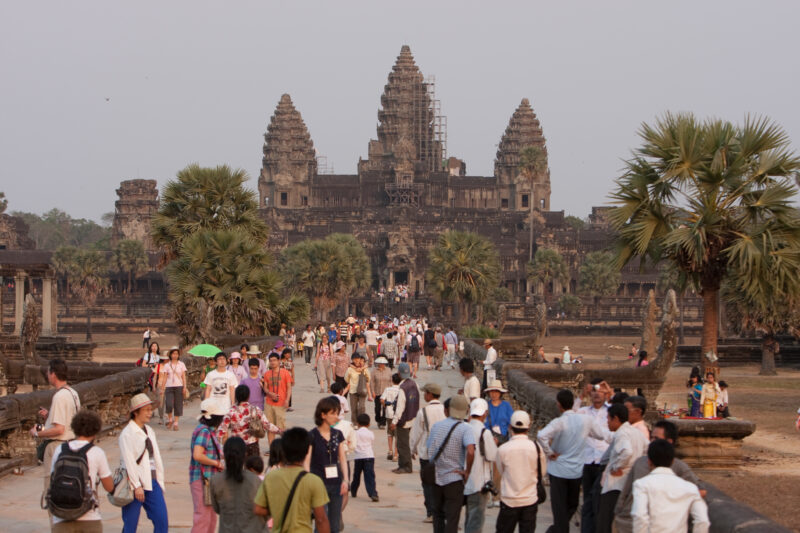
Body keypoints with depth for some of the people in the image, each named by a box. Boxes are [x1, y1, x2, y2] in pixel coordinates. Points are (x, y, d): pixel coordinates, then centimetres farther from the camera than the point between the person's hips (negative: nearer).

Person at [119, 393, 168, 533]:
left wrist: (160, 482, 12)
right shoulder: (127, 434, -8)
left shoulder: (149, 431, 15)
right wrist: (137, 486, -17)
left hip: (152, 482, 7)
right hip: (135, 484, -7)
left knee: (162, 521, 1)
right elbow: (129, 461, -13)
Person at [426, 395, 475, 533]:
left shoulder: (436, 426, 2)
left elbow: (429, 450, 7)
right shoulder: (465, 428, -12)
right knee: (452, 518, 3)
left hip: (436, 477, 4)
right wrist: (467, 471, -14)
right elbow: (470, 451, -27)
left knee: (438, 514, 20)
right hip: (454, 479, -4)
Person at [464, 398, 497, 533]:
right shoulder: (485, 432, -17)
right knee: (477, 518, -2)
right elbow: (492, 456, -12)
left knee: (469, 518, 19)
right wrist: (494, 444, 4)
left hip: (466, 481, 7)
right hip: (480, 483, -7)